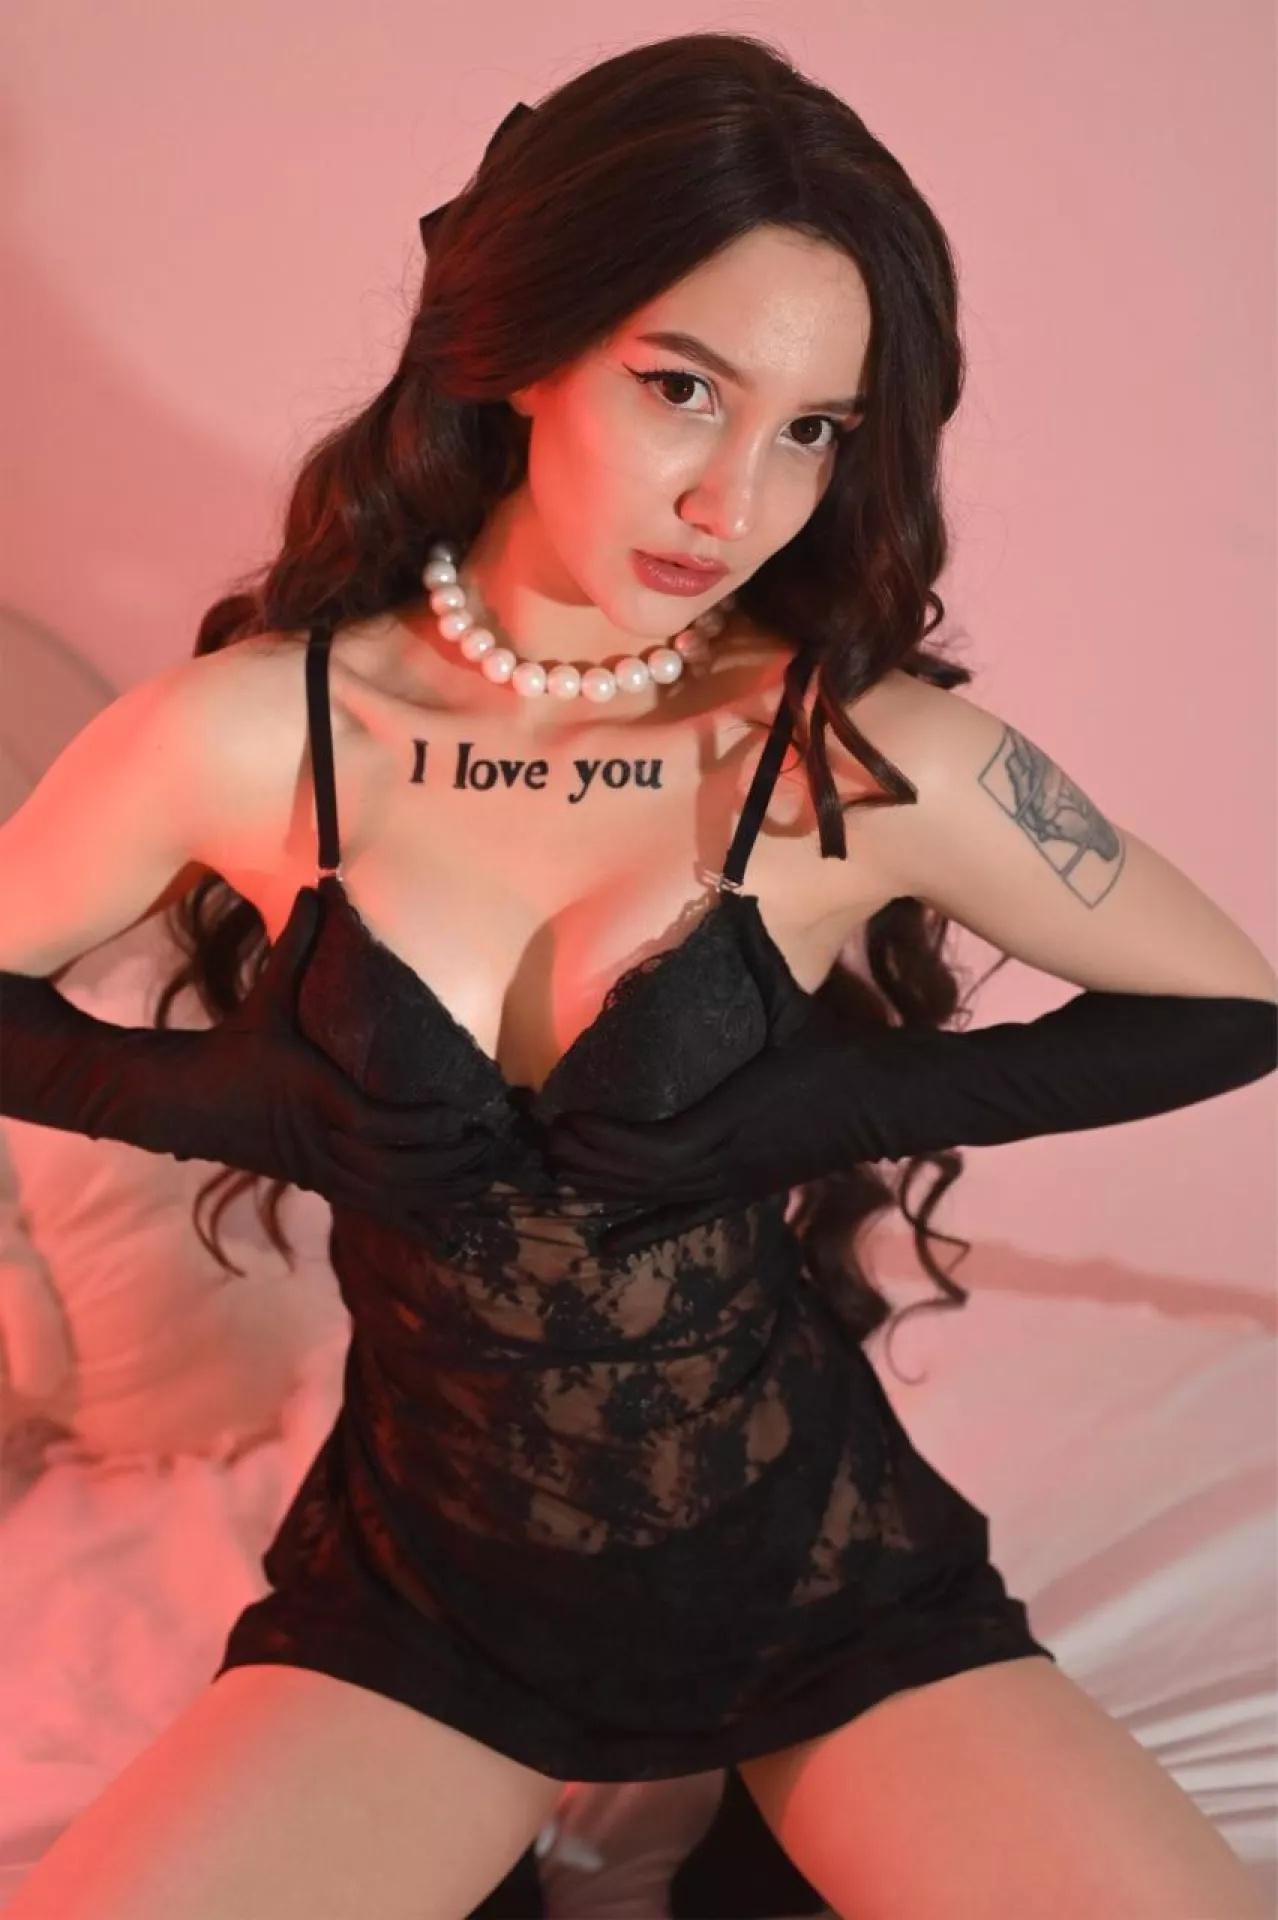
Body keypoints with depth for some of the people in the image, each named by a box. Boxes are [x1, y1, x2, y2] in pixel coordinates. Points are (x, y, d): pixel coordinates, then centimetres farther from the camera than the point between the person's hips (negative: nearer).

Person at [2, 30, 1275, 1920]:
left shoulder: (874, 754, -14)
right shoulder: (250, 735, -11)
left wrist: (853, 1100, -13)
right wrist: (226, 1094, -12)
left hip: (822, 1575, 0)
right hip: (426, 1583, 1)